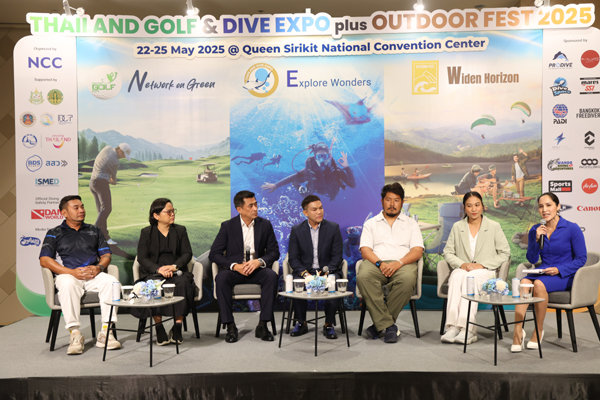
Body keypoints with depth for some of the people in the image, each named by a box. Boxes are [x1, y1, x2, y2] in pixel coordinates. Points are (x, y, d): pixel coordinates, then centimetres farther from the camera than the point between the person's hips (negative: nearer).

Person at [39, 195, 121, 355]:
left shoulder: (94, 231, 23)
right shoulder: (54, 233, 13)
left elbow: (106, 255, 17)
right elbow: (44, 259, -1)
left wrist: (98, 267, -8)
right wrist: (72, 272, -14)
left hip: (93, 275, 3)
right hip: (67, 274, -2)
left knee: (111, 281, -29)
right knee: (68, 284, -38)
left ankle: (105, 332, -27)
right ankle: (75, 334, -32)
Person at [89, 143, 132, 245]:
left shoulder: (107, 148, 8)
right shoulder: (115, 162, -15)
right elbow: (114, 178, 3)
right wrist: (114, 182, 26)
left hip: (92, 183, 10)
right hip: (101, 183, -10)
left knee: (101, 210, 7)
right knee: (106, 209, -16)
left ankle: (105, 236, 4)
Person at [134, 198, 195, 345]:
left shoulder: (180, 230, 15)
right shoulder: (146, 232, 10)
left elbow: (187, 253, 6)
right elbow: (142, 257, 0)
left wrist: (174, 266, -14)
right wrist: (158, 269, -18)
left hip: (176, 272, 1)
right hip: (153, 272, -1)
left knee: (183, 283, -33)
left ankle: (177, 327, -25)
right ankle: (159, 328, -27)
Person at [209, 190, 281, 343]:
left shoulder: (265, 225, 4)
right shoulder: (227, 226, 0)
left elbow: (274, 251, 4)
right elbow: (214, 254, -4)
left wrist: (259, 261, -18)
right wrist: (235, 266, -19)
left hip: (257, 269, 1)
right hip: (234, 269, -1)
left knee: (272, 276, -31)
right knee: (221, 278, -33)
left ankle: (262, 325, -24)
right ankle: (230, 327, -25)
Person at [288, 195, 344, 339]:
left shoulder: (333, 228, 2)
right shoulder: (296, 230, 4)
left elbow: (337, 257, -1)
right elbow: (293, 258, 1)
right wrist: (304, 273, -17)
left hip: (328, 270, 0)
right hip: (304, 270, 1)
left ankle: (329, 324, -15)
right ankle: (301, 323, -9)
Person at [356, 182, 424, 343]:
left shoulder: (411, 223, 21)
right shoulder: (370, 224, 21)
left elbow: (418, 251, 6)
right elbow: (365, 250, 6)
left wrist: (399, 262, -14)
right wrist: (380, 263, -14)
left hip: (403, 263, 0)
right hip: (376, 263, 0)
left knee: (407, 279, -37)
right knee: (363, 277, -35)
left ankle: (380, 324, -22)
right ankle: (389, 326, -28)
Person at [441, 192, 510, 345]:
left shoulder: (494, 227, 9)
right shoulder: (457, 227, 15)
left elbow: (505, 253, 4)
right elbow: (448, 253, 11)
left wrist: (482, 265, -8)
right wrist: (462, 264, -9)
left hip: (485, 271, -2)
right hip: (461, 269, 2)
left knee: (471, 277, -37)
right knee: (457, 276, -35)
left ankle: (467, 329, -43)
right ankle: (452, 327, -43)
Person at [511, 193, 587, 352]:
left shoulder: (572, 229, -5)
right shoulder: (535, 230, 8)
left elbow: (581, 259, -4)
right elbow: (532, 259, 9)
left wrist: (558, 270, -16)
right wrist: (537, 240, -7)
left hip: (564, 276, -4)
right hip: (542, 271, 4)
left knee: (539, 284, -35)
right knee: (523, 282, -31)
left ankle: (539, 331, -16)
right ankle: (518, 332, -31)